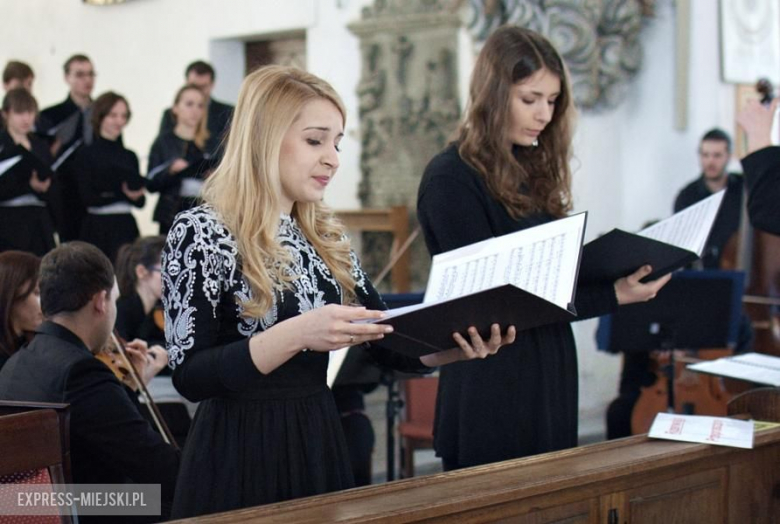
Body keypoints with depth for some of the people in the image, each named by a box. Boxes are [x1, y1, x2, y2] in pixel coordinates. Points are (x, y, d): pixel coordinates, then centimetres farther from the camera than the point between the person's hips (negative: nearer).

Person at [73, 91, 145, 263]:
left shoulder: (130, 156, 11)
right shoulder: (86, 154, -1)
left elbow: (141, 202, 10)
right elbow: (87, 197, -9)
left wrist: (136, 196, -12)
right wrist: (122, 194, -17)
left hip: (127, 228, 4)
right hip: (98, 228, -4)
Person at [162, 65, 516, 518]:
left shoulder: (327, 237, 7)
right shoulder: (201, 233, -12)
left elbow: (386, 341, 8)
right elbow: (190, 376, -17)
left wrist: (459, 345, -12)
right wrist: (294, 335, -30)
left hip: (321, 446, 6)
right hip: (241, 457, -6)